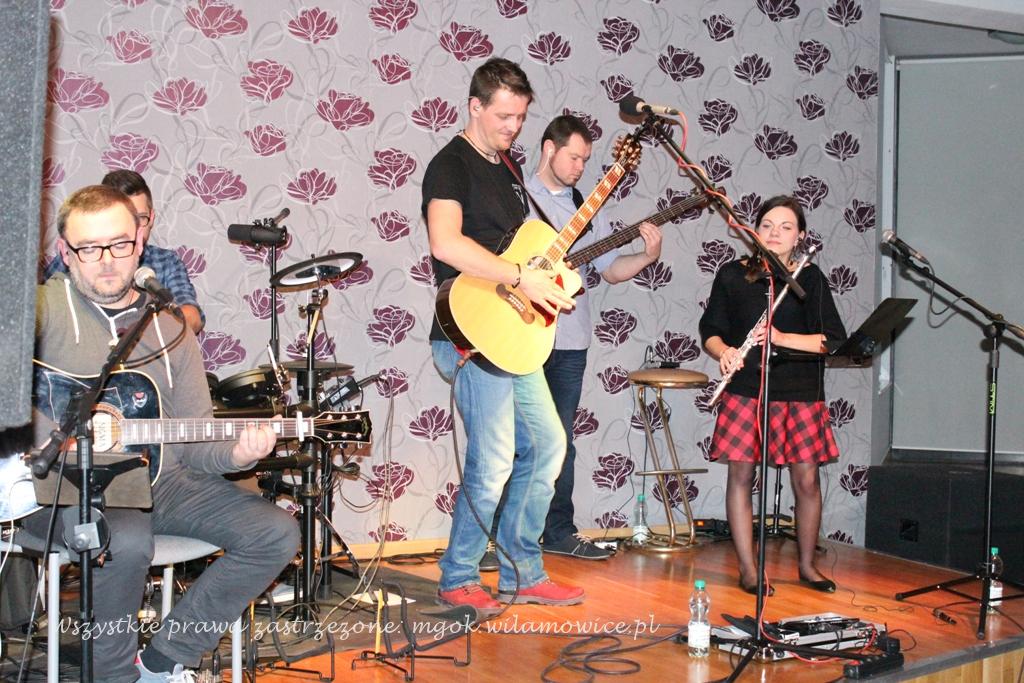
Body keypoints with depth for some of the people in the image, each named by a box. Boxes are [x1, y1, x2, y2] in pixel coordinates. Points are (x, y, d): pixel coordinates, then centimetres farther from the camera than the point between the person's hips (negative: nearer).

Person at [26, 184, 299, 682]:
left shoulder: (169, 331, 12)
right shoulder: (44, 305, -2)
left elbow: (193, 442, 9)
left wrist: (236, 454, -11)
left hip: (160, 477, 6)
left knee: (276, 534, -7)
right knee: (127, 541, -37)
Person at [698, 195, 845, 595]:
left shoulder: (810, 278, 4)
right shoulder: (733, 275, 6)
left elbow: (834, 340, -3)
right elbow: (710, 330, 8)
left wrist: (781, 337, -17)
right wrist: (724, 351, -14)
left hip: (800, 393, 0)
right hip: (745, 390, 0)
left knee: (807, 479, 2)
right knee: (741, 473, -3)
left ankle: (807, 565, 21)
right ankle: (748, 569, 8)